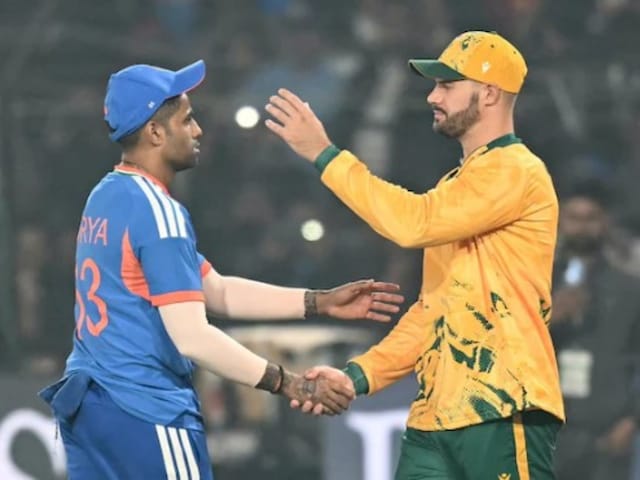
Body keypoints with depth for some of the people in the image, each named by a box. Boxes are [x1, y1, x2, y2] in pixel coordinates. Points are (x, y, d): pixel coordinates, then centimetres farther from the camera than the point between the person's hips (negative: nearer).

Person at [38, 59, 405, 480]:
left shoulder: (107, 198, 15)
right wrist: (292, 385, -17)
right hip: (145, 414, -9)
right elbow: (193, 338, -21)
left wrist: (320, 303, 13)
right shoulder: (156, 211, -15)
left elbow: (217, 291, 17)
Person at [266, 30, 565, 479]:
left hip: (503, 414, -9)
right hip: (436, 417, 9)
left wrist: (324, 155, -14)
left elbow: (414, 222, -20)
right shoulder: (455, 185, 22)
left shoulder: (516, 172, -8)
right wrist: (359, 375, 11)